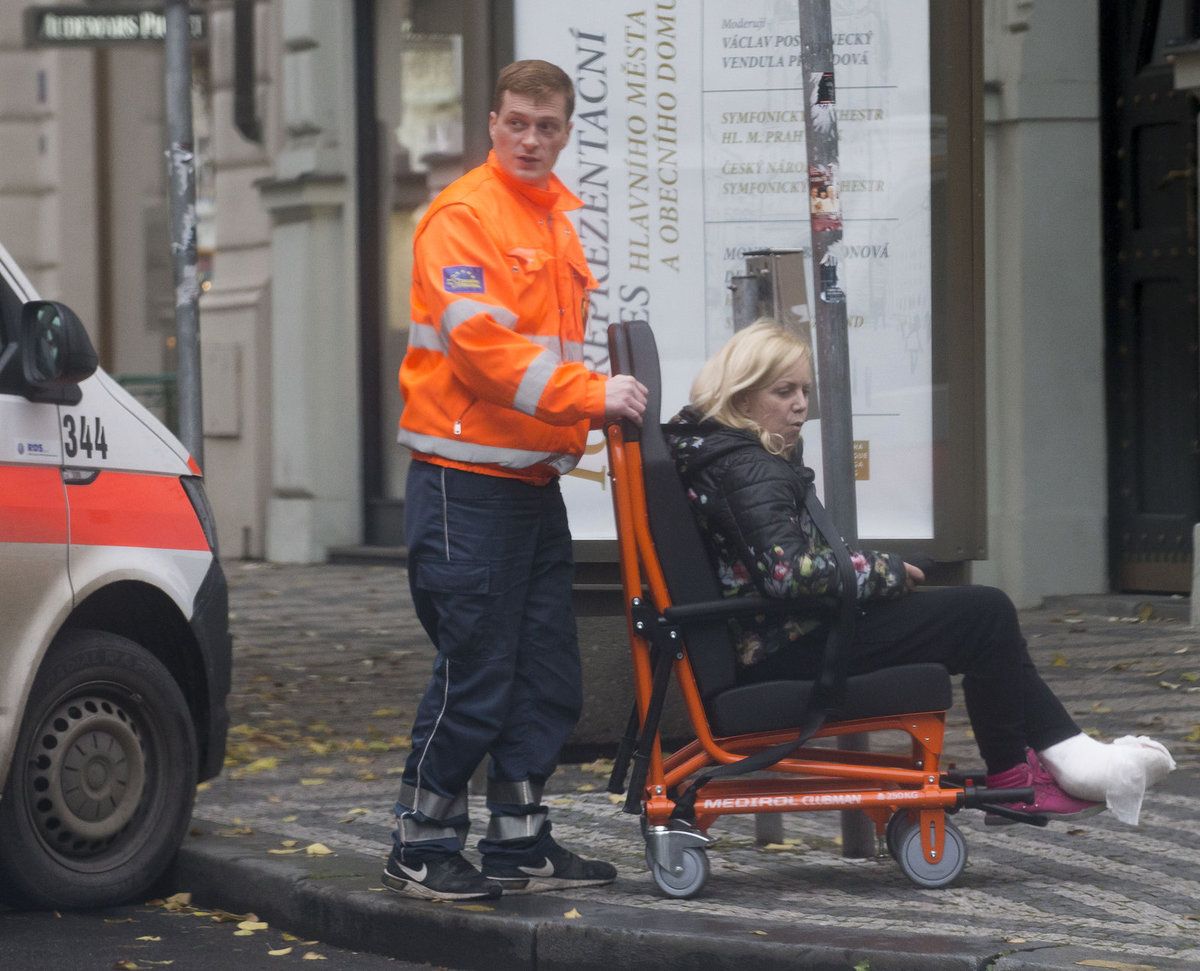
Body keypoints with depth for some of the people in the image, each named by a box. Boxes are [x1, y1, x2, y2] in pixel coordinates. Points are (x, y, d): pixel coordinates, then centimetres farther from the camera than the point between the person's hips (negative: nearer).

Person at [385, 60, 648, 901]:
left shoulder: (557, 221, 17)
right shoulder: (465, 215, -9)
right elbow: (480, 342, -19)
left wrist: (583, 414, 10)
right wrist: (590, 395, -22)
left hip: (535, 477, 8)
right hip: (466, 478, -8)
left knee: (547, 678, 9)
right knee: (474, 674, -6)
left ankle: (520, 845, 18)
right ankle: (421, 849, 3)